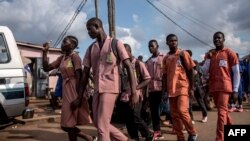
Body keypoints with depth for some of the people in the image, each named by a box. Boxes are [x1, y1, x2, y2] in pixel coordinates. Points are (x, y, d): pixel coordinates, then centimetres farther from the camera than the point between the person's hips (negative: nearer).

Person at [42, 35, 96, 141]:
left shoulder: (74, 56, -10)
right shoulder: (61, 58, 14)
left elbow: (79, 77, -17)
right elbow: (46, 68, 13)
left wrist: (78, 97, -22)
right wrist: (45, 52, 5)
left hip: (74, 93, -9)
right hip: (66, 93, 9)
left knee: (69, 124, -1)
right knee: (66, 125, 13)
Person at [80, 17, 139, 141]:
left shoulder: (116, 44, -2)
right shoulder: (90, 49, 12)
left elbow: (129, 67, -6)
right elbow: (85, 73, 12)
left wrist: (134, 93, -13)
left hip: (110, 88, -6)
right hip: (97, 89, 6)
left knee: (102, 126, -7)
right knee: (98, 123, 12)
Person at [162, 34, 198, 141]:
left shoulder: (183, 54, 0)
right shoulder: (166, 58, 10)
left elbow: (190, 71, -1)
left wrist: (191, 87, -7)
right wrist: (165, 90, 10)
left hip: (183, 87, -4)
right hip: (171, 89, 4)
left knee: (182, 110, -16)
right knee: (174, 114, 4)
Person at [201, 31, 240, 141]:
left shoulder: (230, 53, 0)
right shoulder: (209, 54, 13)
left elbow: (236, 72, 0)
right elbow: (205, 71, 7)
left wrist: (235, 89, -5)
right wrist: (208, 58, -5)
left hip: (225, 86, -5)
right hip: (213, 87, 5)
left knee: (221, 111, -10)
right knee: (222, 111, 15)